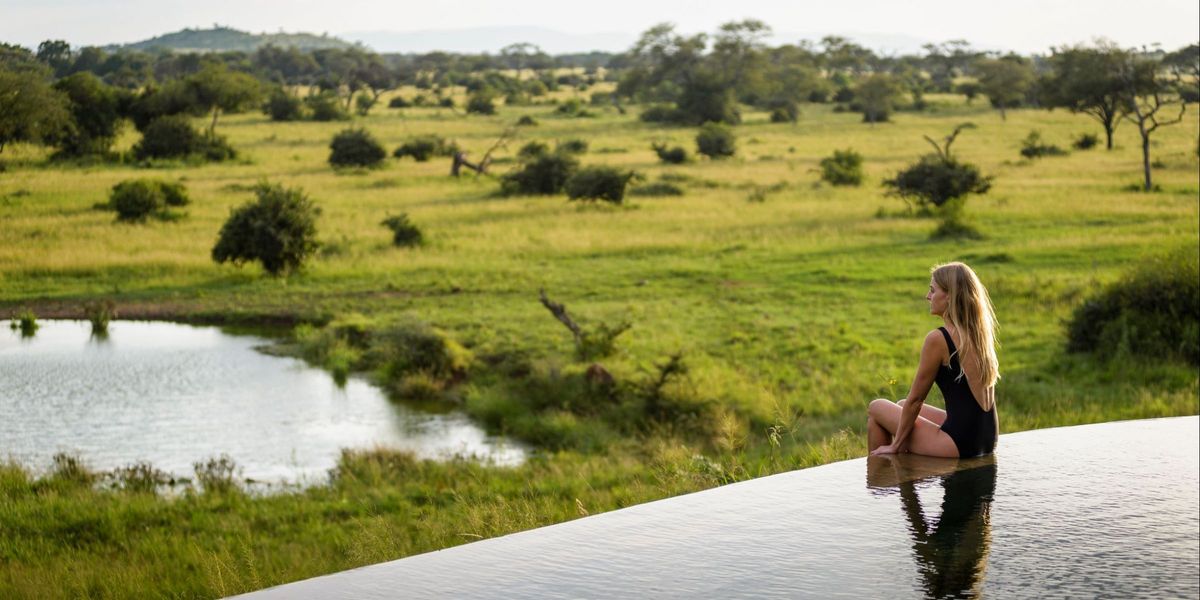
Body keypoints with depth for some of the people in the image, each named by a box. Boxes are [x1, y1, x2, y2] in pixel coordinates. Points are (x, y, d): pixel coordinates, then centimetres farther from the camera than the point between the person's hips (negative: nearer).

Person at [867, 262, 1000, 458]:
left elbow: (915, 400, -9)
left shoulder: (938, 339, -16)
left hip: (960, 442, -8)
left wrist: (896, 445, 3)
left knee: (876, 407, 10)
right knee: (902, 405, 28)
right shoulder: (980, 333, 7)